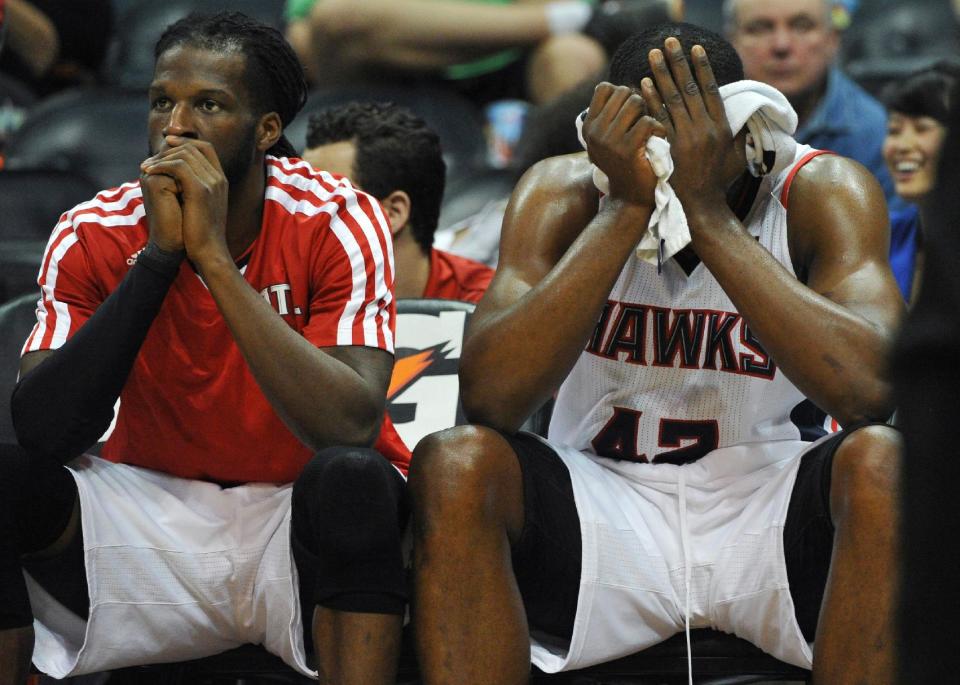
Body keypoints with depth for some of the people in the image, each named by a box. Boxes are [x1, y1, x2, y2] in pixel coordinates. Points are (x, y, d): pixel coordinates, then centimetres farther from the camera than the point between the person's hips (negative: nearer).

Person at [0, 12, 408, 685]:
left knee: (353, 479, -35)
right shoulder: (94, 235, -7)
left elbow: (352, 428, -28)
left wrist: (213, 255, -29)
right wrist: (159, 254, -24)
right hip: (151, 516, 2)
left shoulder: (336, 221, -14)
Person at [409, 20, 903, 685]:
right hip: (604, 504, 1)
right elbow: (489, 399, -23)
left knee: (882, 460, -33)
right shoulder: (563, 193, -7)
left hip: (767, 511, -1)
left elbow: (868, 388, -29)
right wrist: (626, 207, -26)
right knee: (454, 464, -28)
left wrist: (708, 210, -30)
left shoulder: (821, 192, -10)